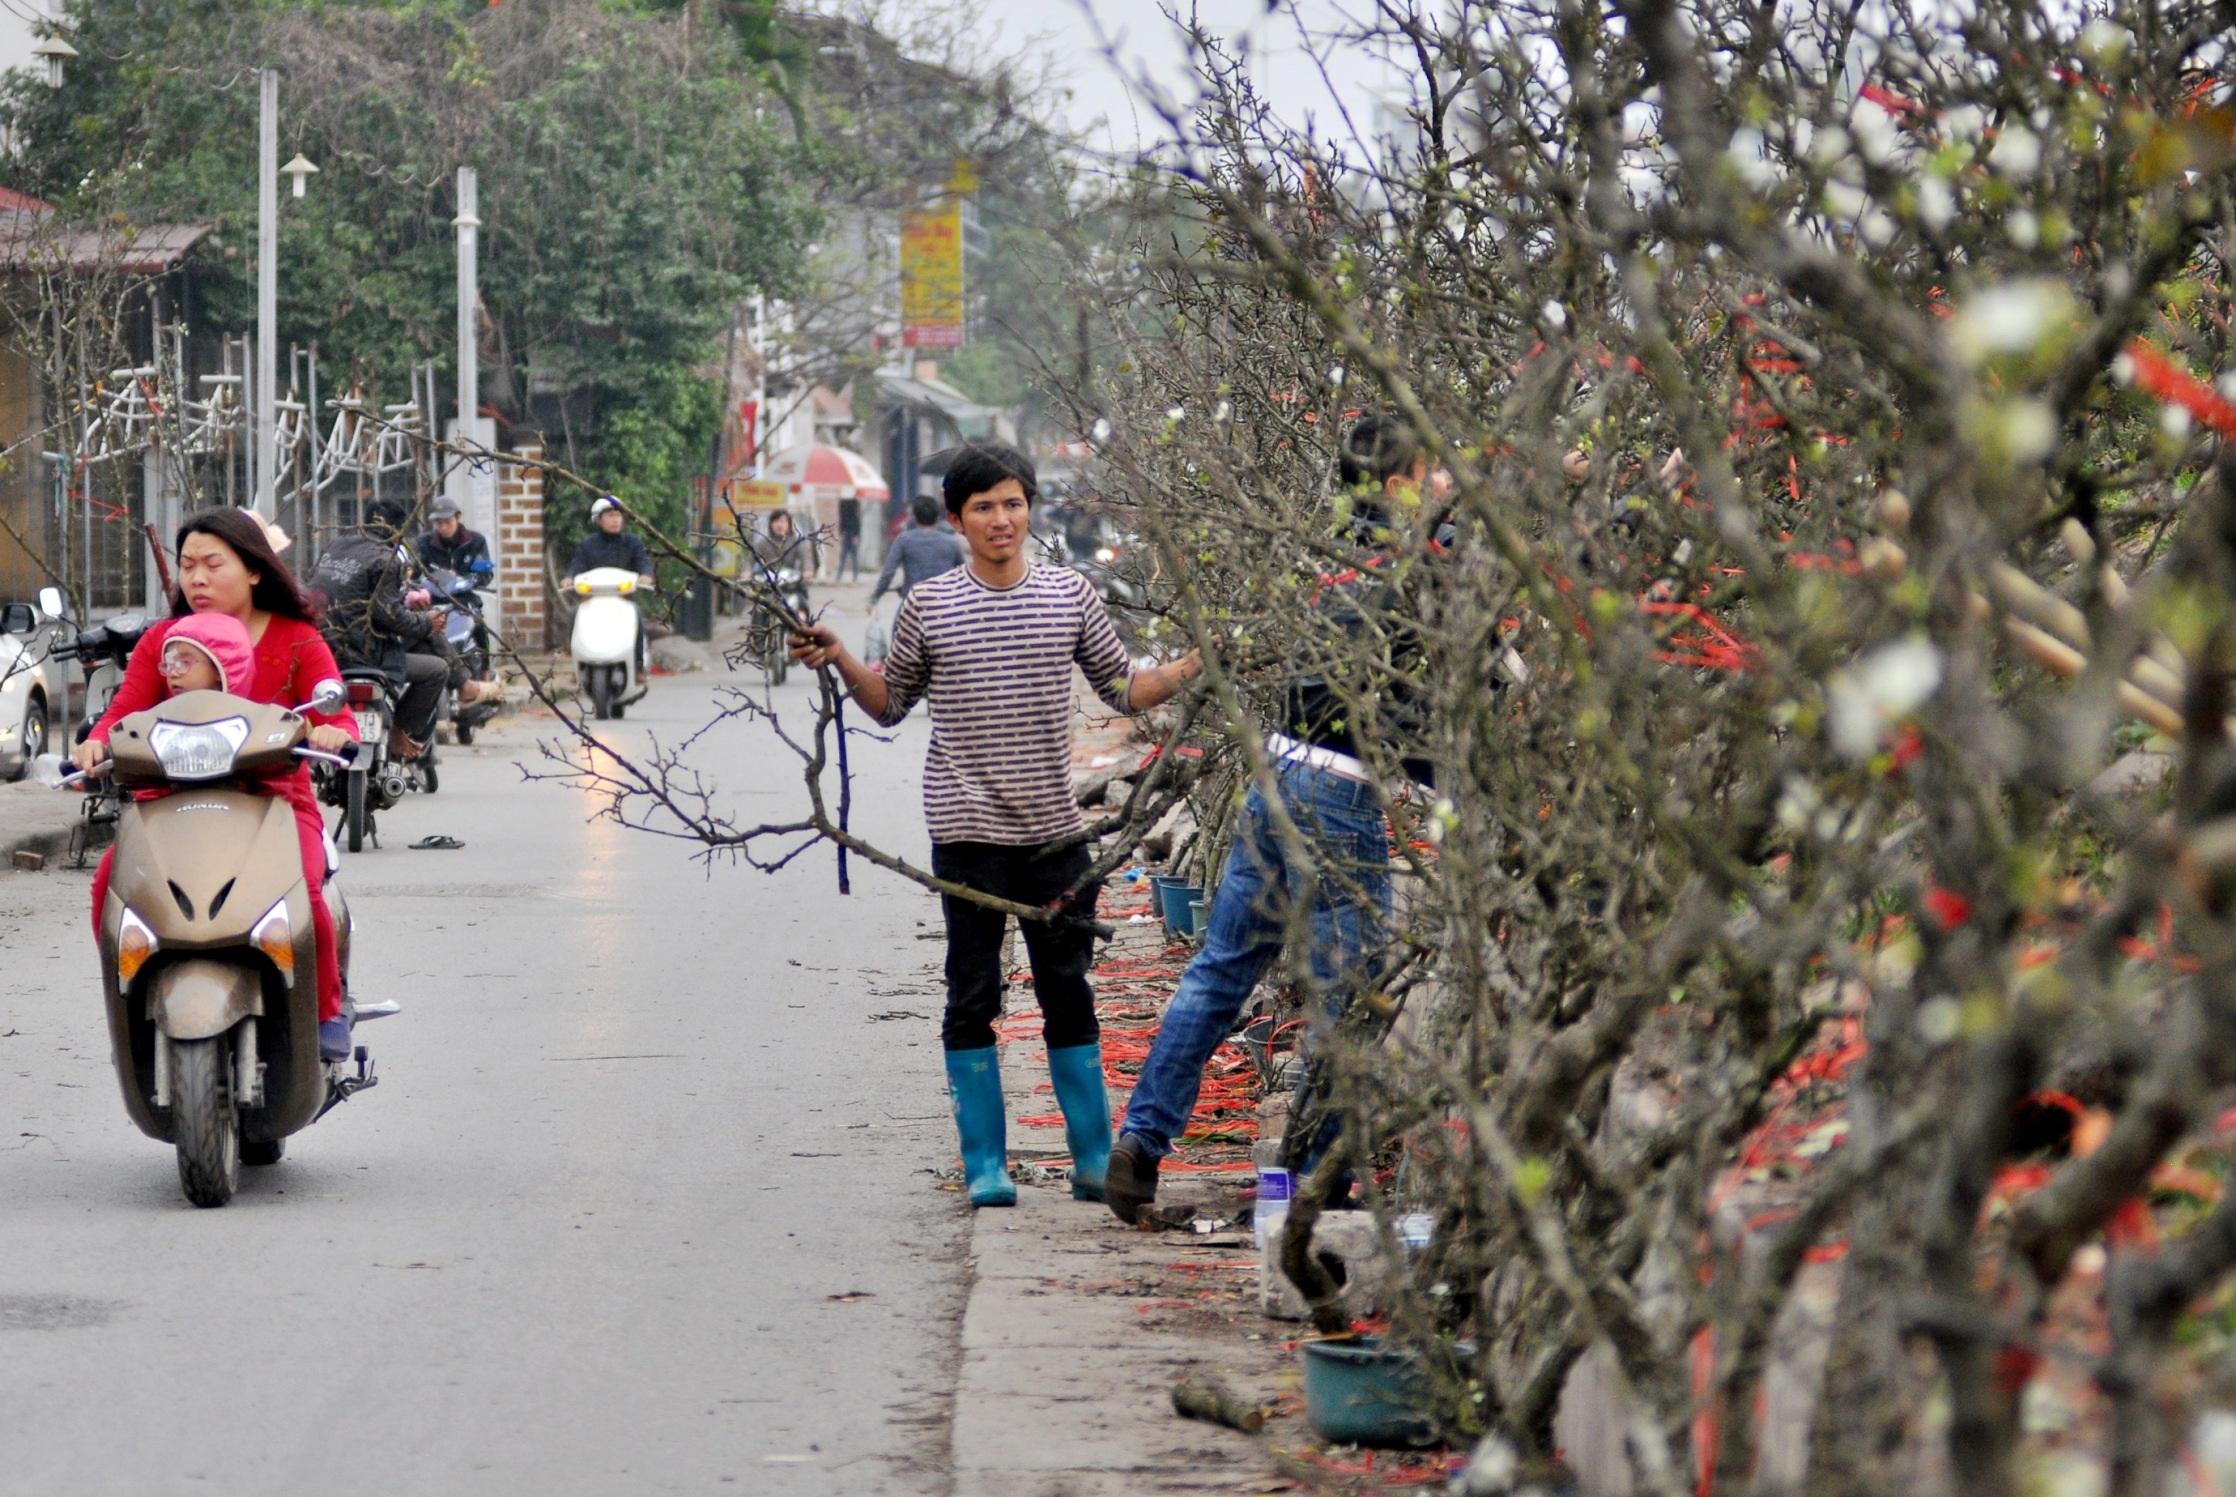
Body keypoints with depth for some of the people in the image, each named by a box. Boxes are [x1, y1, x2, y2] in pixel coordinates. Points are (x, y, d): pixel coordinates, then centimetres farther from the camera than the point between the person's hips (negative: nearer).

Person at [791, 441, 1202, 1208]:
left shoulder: (1069, 595, 5)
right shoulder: (929, 604, 1)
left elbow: (1124, 689, 12)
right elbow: (893, 703, 12)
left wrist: (1188, 669, -2)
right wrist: (841, 661, -4)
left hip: (1055, 830, 1)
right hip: (969, 833, -1)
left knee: (1068, 994, 7)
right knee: (973, 997, 2)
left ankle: (1093, 1158, 14)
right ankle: (985, 1164, 9)